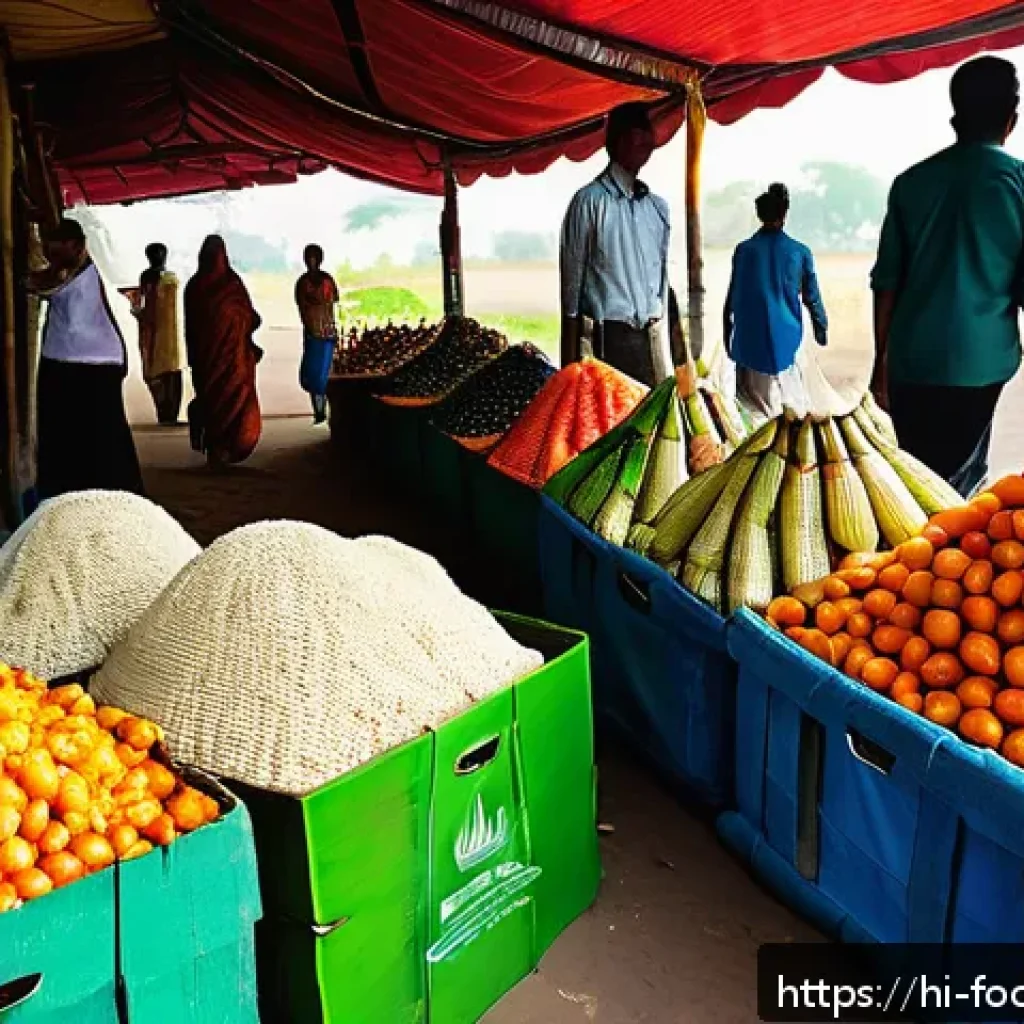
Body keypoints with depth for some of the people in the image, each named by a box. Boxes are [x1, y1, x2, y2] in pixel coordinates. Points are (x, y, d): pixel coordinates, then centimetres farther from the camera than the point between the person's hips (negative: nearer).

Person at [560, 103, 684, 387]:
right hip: (607, 336, -6)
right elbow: (572, 280, -5)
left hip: (652, 336, 6)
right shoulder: (590, 201, -4)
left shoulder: (658, 207, 15)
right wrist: (570, 359, -8)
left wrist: (672, 336, 16)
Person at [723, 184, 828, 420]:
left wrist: (727, 334, 13)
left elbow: (732, 298, 2)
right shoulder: (799, 252, -4)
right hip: (785, 340, 0)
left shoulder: (744, 250, -3)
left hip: (750, 341, 0)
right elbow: (812, 297, 3)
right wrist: (822, 329, 19)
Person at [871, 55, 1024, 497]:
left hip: (911, 360, 3)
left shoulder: (912, 180, 5)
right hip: (978, 361, -2)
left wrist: (881, 360, 13)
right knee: (959, 485, 8)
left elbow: (886, 282, 5)